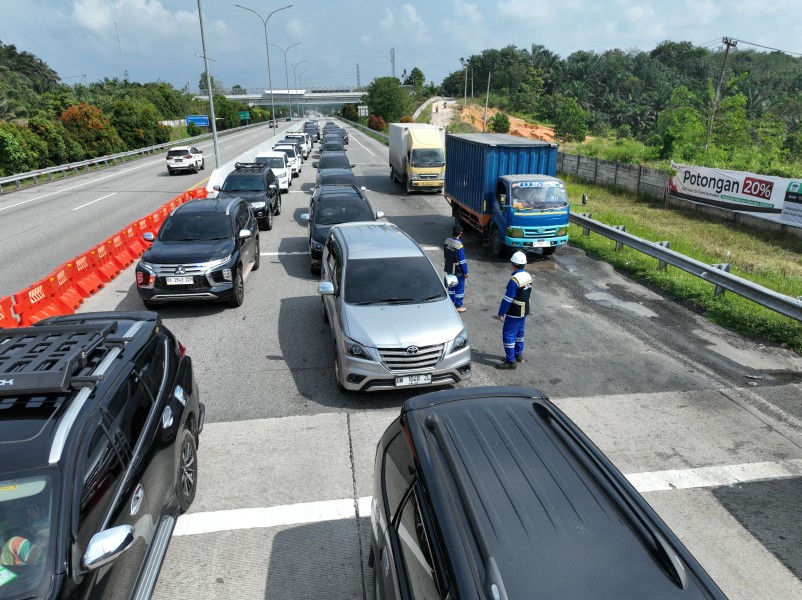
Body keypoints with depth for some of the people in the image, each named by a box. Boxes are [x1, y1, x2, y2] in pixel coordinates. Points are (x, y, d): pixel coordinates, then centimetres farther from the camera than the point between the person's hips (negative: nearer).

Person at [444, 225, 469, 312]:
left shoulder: (447, 241, -4)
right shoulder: (459, 245, -25)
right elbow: (462, 260, -21)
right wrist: (465, 272, -12)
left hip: (449, 269, 7)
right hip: (458, 271, -7)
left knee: (451, 286, 20)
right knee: (459, 288, 6)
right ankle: (458, 306, 13)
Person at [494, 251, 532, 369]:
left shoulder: (514, 280, -24)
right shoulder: (528, 276, 2)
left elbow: (507, 299, -22)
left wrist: (500, 313, -13)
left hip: (514, 313, -9)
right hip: (524, 311, 9)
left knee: (508, 335, -1)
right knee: (519, 333, 21)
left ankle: (511, 361, 2)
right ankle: (518, 355, 34)